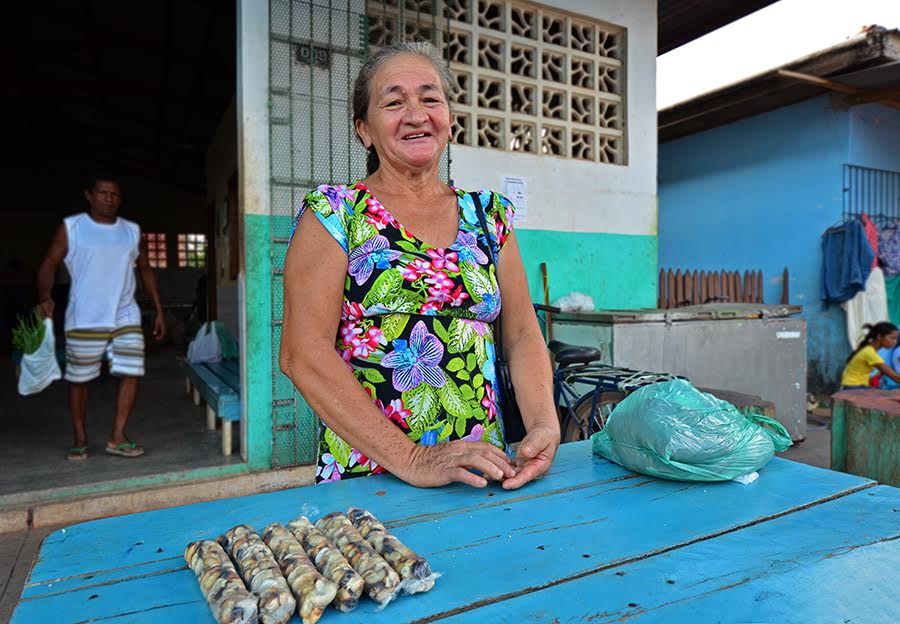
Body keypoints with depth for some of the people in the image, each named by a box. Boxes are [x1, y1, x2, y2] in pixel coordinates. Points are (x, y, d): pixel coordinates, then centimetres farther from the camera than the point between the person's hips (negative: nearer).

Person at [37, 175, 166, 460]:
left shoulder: (132, 231, 10)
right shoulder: (70, 227, 1)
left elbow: (145, 270, 16)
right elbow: (49, 264, -4)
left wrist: (159, 310, 11)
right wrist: (44, 296, -23)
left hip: (126, 317, 3)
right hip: (84, 320, -2)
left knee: (131, 373, -5)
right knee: (78, 379, 5)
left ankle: (117, 438, 6)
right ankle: (80, 440, 21)